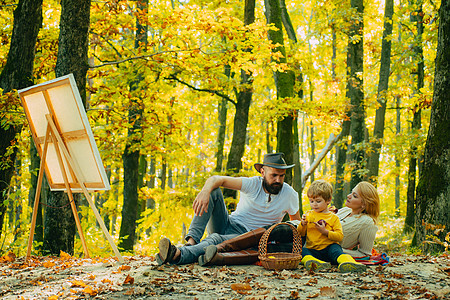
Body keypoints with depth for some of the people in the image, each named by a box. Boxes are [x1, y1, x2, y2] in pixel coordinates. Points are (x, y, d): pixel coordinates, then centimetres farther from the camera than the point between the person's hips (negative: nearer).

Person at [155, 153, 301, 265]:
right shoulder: (252, 184, -7)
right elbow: (217, 179, -19)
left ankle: (177, 255, -62)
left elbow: (296, 221, 16)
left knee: (216, 239, -37)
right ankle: (192, 240, -37)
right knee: (213, 191, -23)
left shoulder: (289, 194, -2)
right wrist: (205, 191, -42)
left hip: (247, 237, -2)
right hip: (228, 224, 2)